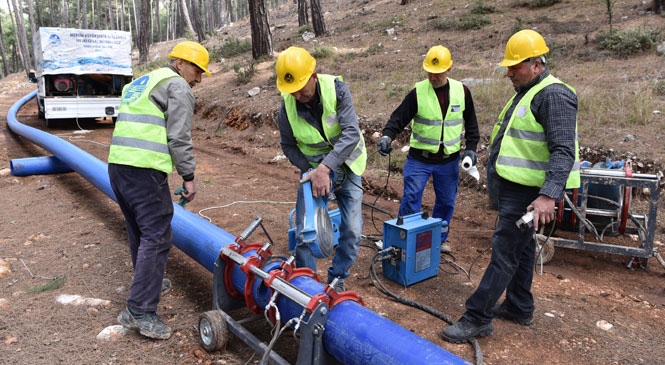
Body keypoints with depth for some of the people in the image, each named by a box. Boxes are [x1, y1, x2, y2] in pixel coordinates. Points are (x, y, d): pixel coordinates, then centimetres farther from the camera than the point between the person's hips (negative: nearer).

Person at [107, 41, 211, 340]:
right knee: (157, 236, -7)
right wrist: (188, 176, -5)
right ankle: (139, 311, -7)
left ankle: (147, 281, 37)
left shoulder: (140, 83, 26)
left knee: (139, 230, 21)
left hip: (117, 164, 10)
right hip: (144, 171, -10)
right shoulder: (178, 86, -2)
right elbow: (179, 137, -11)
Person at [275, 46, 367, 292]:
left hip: (345, 166, 0)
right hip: (312, 169, 1)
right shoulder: (287, 107, -16)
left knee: (352, 231, -2)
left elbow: (352, 133, -30)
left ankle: (337, 279, 20)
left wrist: (325, 168, -39)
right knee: (304, 233, -3)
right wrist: (311, 170, -16)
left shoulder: (336, 89, -22)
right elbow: (288, 145, -2)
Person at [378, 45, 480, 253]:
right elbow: (399, 118, -11)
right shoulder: (418, 92, -9)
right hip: (419, 158, -3)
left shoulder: (461, 91, 0)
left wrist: (471, 148, 4)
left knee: (446, 201, 14)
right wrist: (387, 136, -29)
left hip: (449, 160, 3)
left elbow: (470, 123, 10)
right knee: (411, 199, -4)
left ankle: (439, 238, 33)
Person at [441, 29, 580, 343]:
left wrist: (548, 195, -34)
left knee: (504, 253, -6)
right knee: (520, 247, 18)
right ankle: (519, 307, 31)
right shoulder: (525, 92, 15)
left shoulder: (554, 95, -16)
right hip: (511, 189, 10)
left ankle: (477, 317, 1)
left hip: (526, 194, -10)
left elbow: (563, 151, -24)